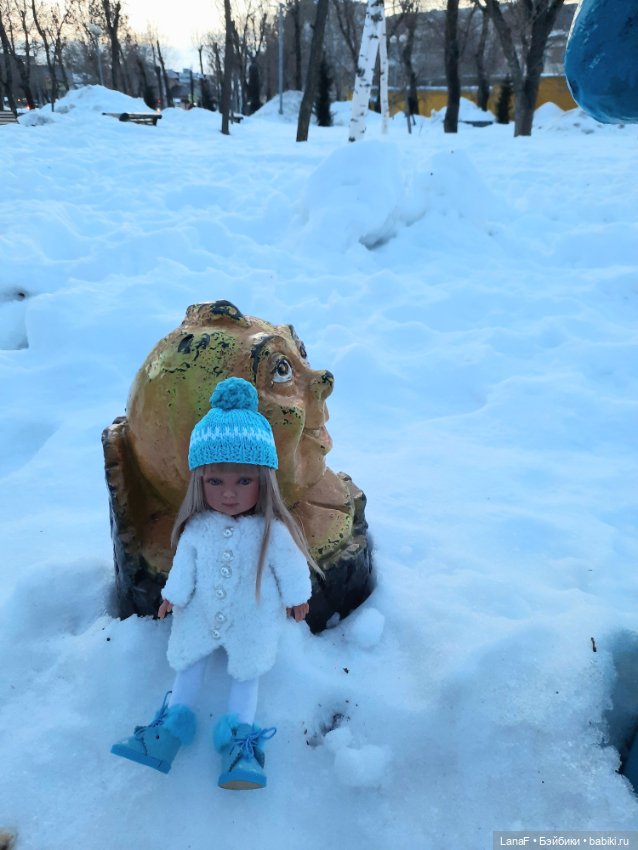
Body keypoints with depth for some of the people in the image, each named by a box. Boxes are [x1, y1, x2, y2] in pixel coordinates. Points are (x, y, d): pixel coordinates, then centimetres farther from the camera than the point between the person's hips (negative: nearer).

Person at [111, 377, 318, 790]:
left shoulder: (272, 532, -28)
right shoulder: (196, 528, -19)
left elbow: (291, 568, -13)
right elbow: (184, 565, -4)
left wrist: (296, 599, -1)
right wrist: (173, 596, 6)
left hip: (252, 621, -3)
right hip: (201, 614, 4)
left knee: (247, 671, 7)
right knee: (189, 661, 15)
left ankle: (239, 740, 19)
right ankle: (172, 727, 31)